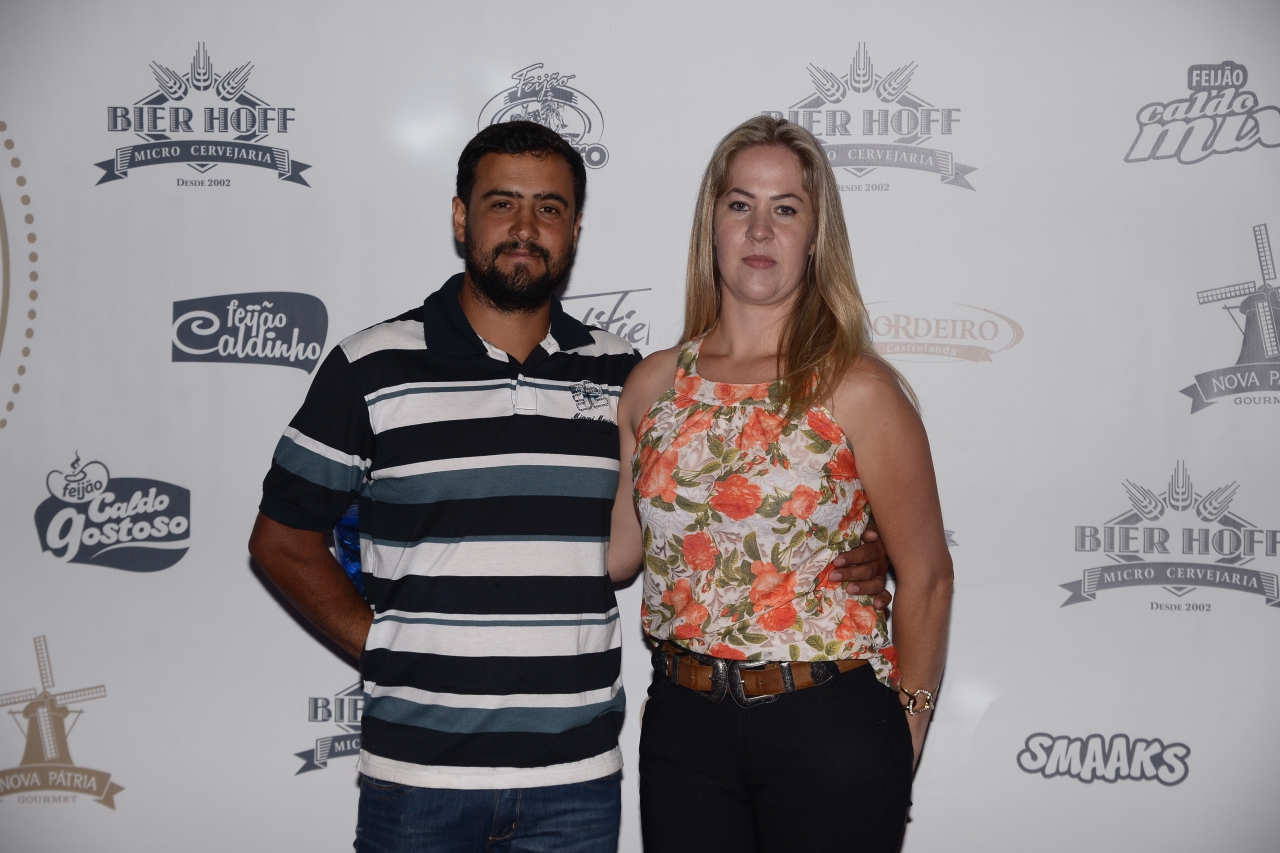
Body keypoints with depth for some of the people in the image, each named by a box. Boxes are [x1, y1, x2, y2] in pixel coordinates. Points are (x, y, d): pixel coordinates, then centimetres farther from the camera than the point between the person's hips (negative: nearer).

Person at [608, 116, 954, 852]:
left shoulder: (856, 390, -8)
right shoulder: (654, 385, 3)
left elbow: (925, 575, -4)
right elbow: (613, 550, 10)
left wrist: (901, 747, -1)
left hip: (827, 721, -3)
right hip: (683, 719, 3)